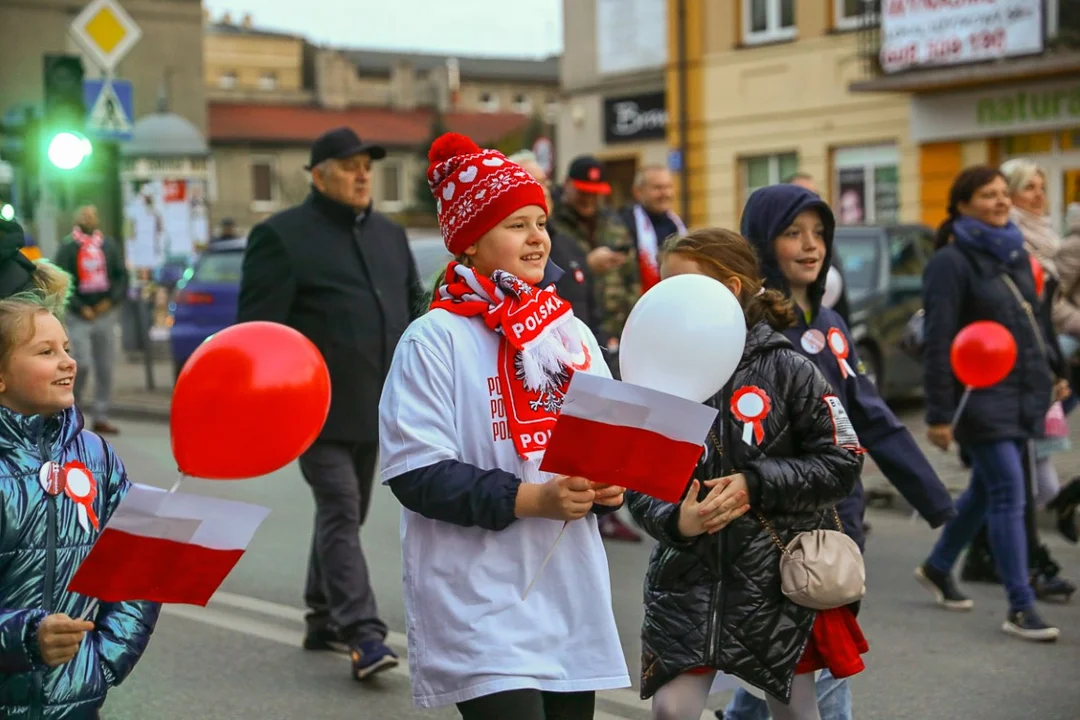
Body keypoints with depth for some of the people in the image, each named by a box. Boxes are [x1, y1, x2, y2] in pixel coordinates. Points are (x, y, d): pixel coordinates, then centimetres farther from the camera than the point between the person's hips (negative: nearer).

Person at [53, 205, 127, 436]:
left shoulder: (109, 245, 11)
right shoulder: (68, 247, -1)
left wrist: (111, 301, -4)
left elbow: (121, 275, 10)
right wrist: (80, 307, -12)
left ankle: (101, 417, 11)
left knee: (106, 369, 4)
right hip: (78, 317, -4)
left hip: (105, 314, 4)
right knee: (81, 364, -13)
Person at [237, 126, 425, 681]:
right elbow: (258, 327, -10)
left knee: (346, 512, 14)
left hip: (372, 407, 7)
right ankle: (362, 634, -12)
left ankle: (324, 619, 27)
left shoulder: (390, 235, 15)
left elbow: (414, 309, 20)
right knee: (341, 515, -10)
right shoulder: (283, 236, -6)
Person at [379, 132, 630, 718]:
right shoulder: (436, 339, -8)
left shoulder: (572, 334, 11)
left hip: (572, 600, 7)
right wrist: (527, 499, -21)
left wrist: (610, 486, -4)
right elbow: (416, 473, -14)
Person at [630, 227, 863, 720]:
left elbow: (841, 466, -7)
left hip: (777, 575, -2)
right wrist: (675, 521, -20)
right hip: (688, 579, 2)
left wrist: (757, 485, -16)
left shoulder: (785, 369, -8)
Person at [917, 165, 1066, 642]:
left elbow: (1036, 316, 22)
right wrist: (939, 414, -16)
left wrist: (1054, 369, 18)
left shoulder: (1014, 252, 11)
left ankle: (938, 567, 36)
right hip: (981, 396, -8)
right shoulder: (952, 262, -12)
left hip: (1023, 393, 8)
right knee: (1008, 494, -10)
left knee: (987, 489, 17)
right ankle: (1020, 608, -6)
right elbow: (938, 341, -15)